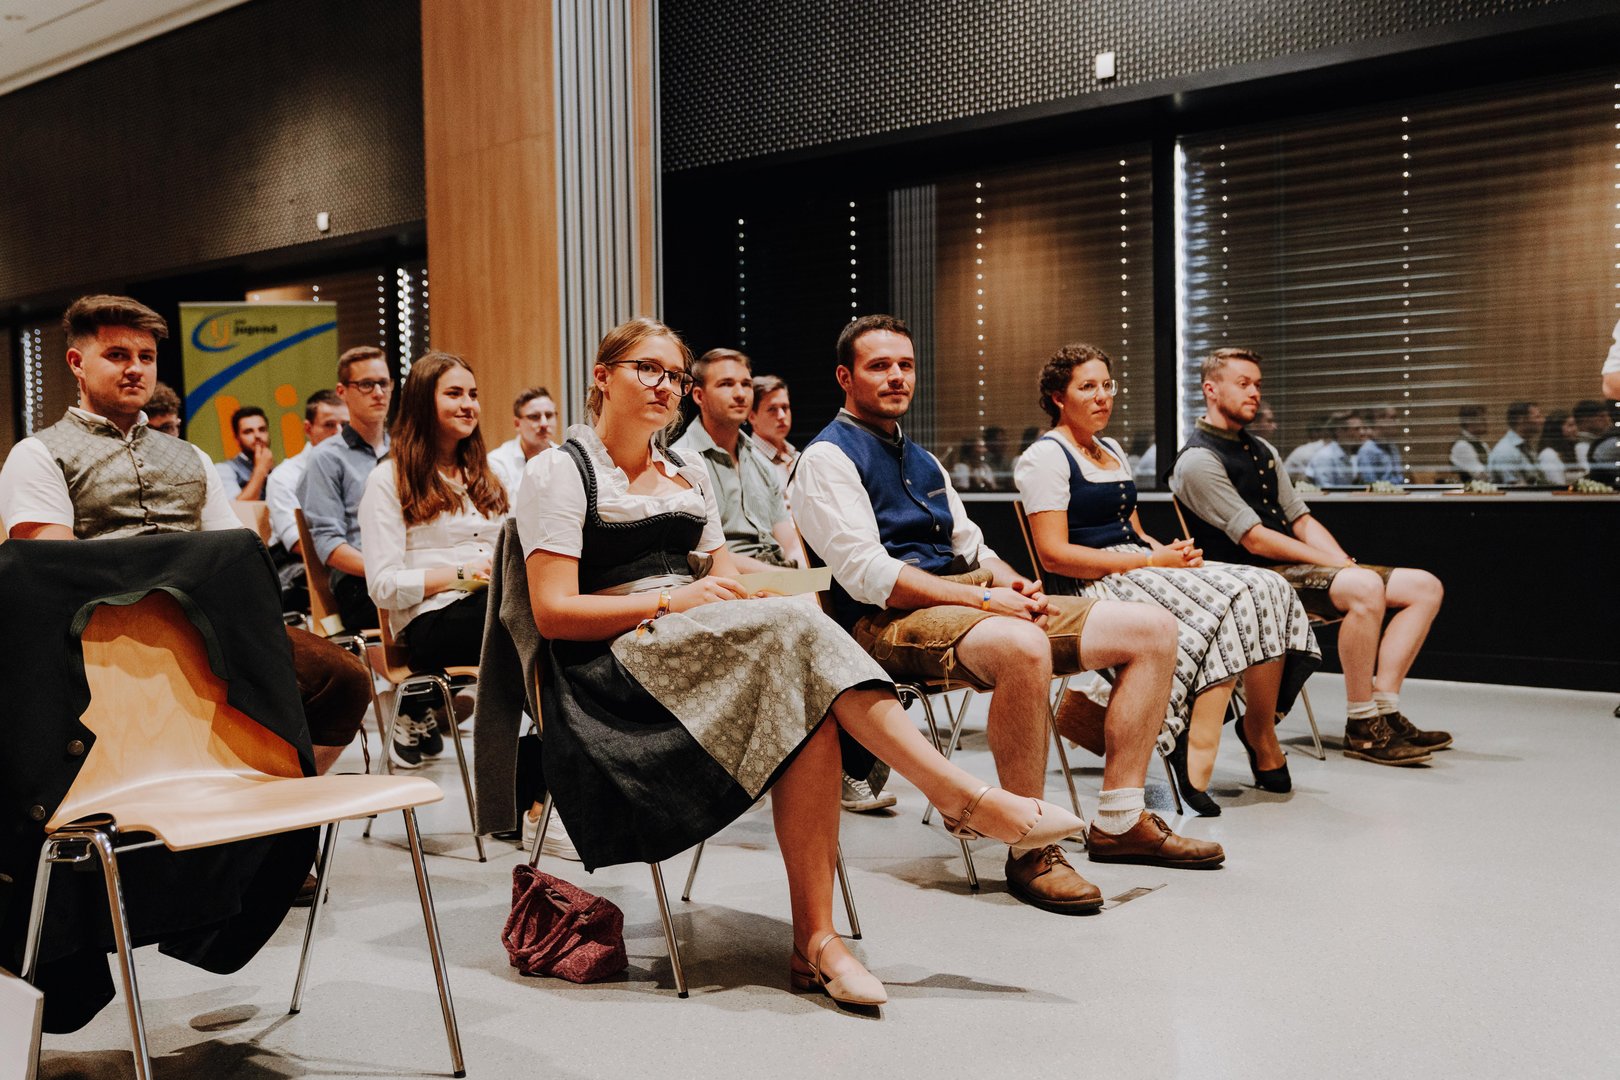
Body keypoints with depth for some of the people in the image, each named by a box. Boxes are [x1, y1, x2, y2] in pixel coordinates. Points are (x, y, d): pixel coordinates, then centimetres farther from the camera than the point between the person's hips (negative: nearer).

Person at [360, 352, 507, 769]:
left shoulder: (485, 475, 27)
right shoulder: (389, 480, 6)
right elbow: (383, 587, -3)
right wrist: (462, 575, -13)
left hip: (494, 607, 6)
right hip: (431, 622, -6)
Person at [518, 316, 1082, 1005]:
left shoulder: (689, 475, 23)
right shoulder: (560, 472, 2)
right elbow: (553, 612, -8)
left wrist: (727, 587, -4)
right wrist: (668, 602, -13)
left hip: (703, 642, 6)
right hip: (618, 663, -6)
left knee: (807, 707, -31)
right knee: (795, 627, -32)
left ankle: (815, 941, -32)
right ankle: (971, 800, -31)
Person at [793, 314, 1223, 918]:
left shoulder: (921, 460, 25)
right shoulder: (828, 459, -3)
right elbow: (867, 575, -15)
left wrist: (1009, 581, -1)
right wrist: (984, 598, -18)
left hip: (972, 600, 9)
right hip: (889, 622, -9)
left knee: (1152, 628, -2)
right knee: (1022, 646, -41)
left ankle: (1119, 823, -1)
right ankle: (1031, 852, -26)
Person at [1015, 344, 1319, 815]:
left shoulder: (1113, 451, 23)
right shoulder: (1045, 458, -5)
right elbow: (1054, 555, -15)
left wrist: (1170, 550, 0)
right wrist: (1150, 561, -16)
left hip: (1138, 568, 9)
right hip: (1090, 587, -9)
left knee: (1265, 589, -13)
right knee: (1228, 603, -28)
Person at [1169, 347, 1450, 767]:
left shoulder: (1261, 450, 21)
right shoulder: (1198, 461, -9)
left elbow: (1301, 519, 18)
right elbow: (1255, 540, -15)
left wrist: (1345, 563, -1)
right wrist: (1339, 566, -14)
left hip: (1295, 569, 9)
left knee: (1425, 587, -2)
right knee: (1366, 587, -33)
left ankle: (1383, 708, -9)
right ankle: (1361, 728, -23)